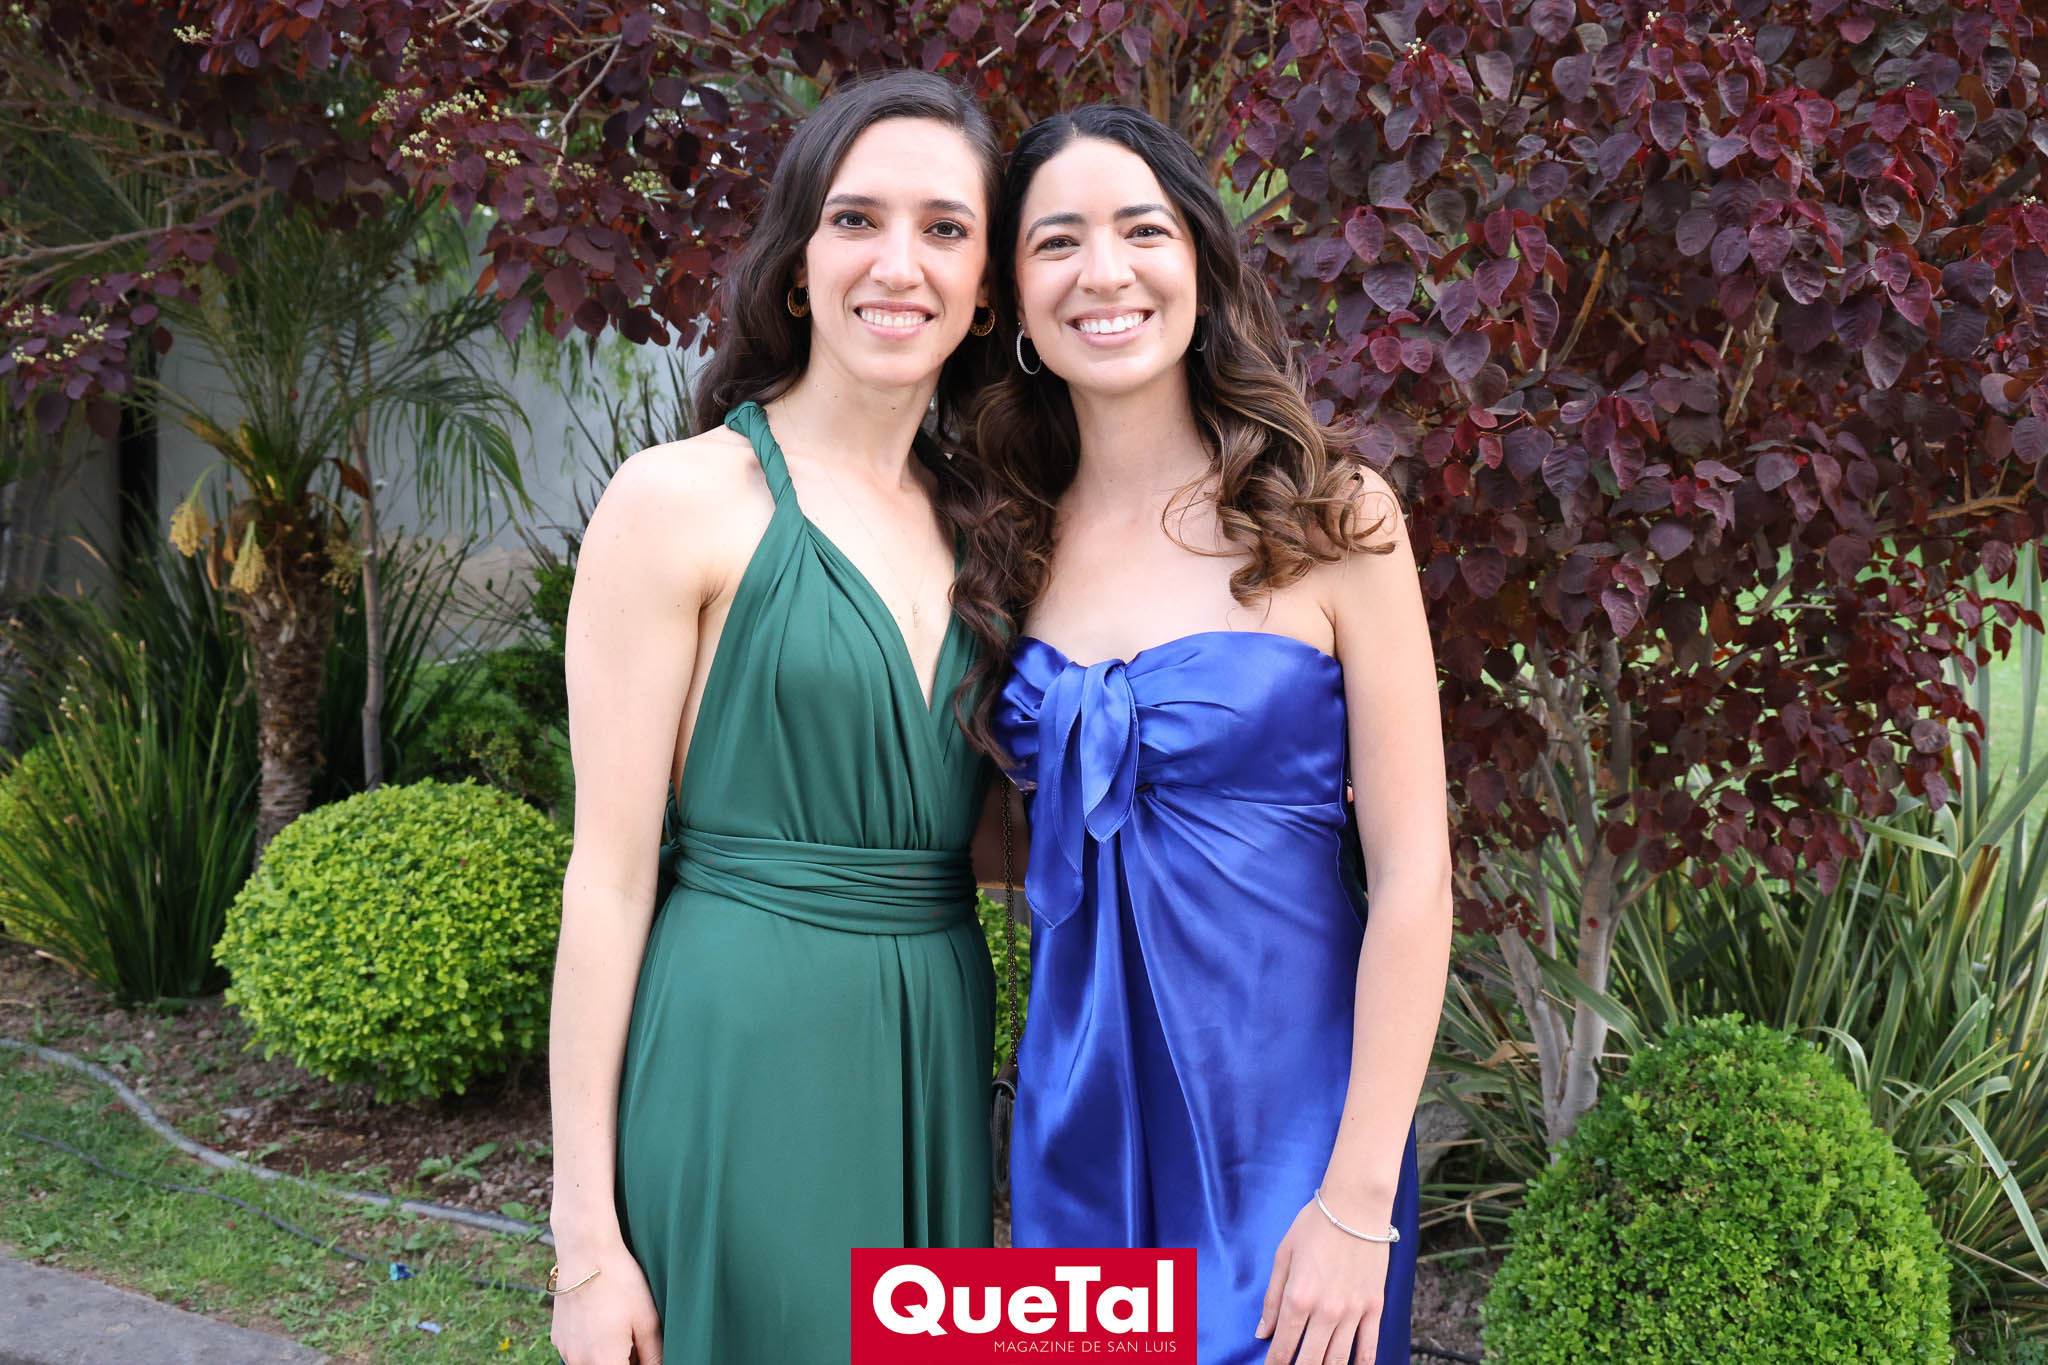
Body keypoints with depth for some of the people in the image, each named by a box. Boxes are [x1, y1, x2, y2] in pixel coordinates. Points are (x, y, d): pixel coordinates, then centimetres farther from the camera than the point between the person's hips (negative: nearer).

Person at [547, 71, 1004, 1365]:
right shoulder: (681, 501, -8)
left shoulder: (975, 523, 8)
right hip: (742, 1057, -5)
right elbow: (611, 871, -10)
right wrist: (586, 1238, -11)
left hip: (939, 1064, 6)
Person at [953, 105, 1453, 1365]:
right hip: (1076, 1111, 4)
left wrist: (1360, 1202, -15)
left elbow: (1413, 878, -11)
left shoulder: (1328, 516, -8)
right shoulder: (1018, 544, 4)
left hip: (1282, 1113, -4)